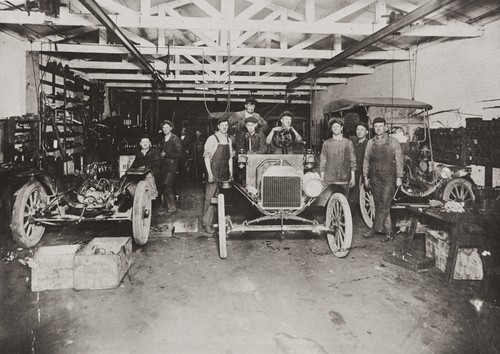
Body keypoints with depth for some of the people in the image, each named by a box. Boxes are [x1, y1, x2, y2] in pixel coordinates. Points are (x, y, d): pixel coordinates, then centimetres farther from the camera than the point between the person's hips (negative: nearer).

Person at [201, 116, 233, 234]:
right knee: (210, 198, -4)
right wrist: (209, 173, -15)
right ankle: (206, 223, 2)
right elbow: (206, 157, -8)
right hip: (214, 172, -5)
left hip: (225, 174, 5)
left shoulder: (229, 140, 13)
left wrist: (231, 173, 13)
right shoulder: (212, 139, -5)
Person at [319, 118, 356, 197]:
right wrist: (322, 179, 2)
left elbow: (352, 161, 8)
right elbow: (322, 162, 7)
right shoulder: (326, 143, 7)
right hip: (329, 180, 0)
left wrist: (352, 178, 2)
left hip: (344, 180, 1)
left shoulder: (348, 143, 8)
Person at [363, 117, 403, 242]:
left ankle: (376, 229, 1)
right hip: (375, 177, 4)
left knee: (385, 205, -9)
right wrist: (365, 177, 8)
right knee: (379, 205, 5)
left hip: (389, 177, -3)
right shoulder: (370, 143, 10)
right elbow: (366, 160, 13)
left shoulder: (393, 142, 1)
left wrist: (399, 177, -6)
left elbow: (399, 161, 0)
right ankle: (388, 232, 13)